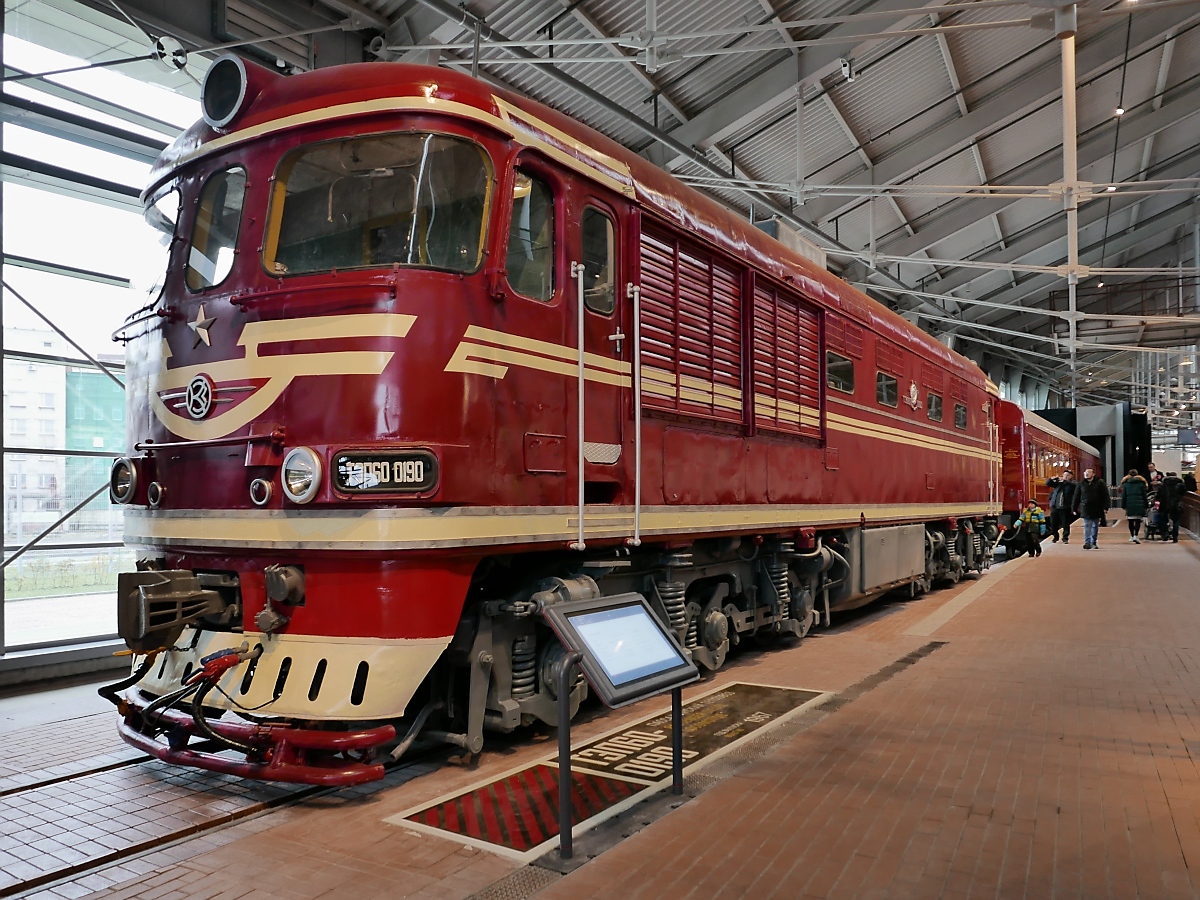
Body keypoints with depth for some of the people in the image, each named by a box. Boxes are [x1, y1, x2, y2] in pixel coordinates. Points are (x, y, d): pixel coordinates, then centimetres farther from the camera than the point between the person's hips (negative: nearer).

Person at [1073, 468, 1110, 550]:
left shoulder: (1100, 484, 1)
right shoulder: (1080, 484, 5)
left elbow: (1105, 496, -1)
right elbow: (1076, 497, 7)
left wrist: (1105, 507, -9)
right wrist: (1074, 509, 4)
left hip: (1097, 509, 1)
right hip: (1085, 509, -1)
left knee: (1095, 526, 11)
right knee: (1087, 526, -9)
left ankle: (1093, 543, 21)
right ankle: (1087, 542, -15)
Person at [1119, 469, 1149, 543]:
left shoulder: (1125, 483, 6)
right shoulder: (1141, 482, 4)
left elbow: (1123, 496, 7)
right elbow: (1144, 495, 6)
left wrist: (1123, 505, 11)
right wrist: (1146, 505, 11)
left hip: (1129, 505, 1)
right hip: (1139, 505, -1)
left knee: (1131, 521, 9)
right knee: (1138, 521, -3)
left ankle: (1132, 536, 13)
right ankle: (1135, 536, -15)